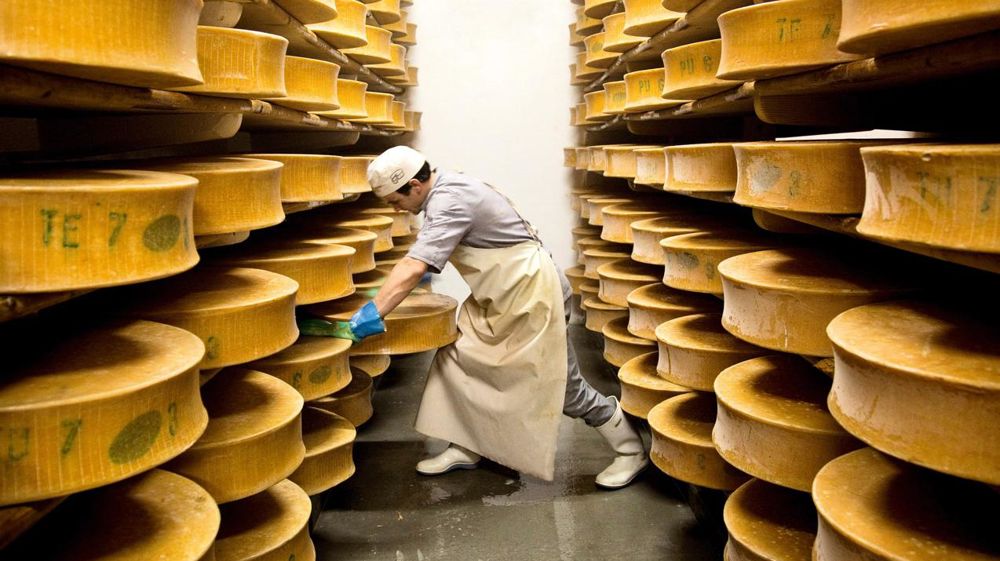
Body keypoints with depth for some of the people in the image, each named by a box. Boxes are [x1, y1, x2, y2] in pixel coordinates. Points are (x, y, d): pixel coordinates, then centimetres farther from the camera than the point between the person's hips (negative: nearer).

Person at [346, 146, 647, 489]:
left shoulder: (451, 200, -25)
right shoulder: (441, 194, 5)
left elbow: (414, 268, -33)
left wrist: (374, 312, -32)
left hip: (532, 293, -10)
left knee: (562, 386, -1)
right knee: (461, 361, 5)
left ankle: (631, 450, 16)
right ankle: (465, 448, 18)